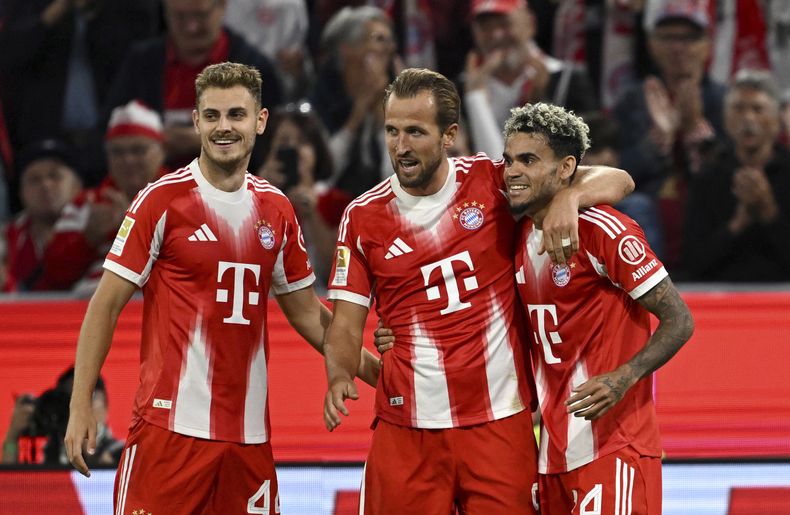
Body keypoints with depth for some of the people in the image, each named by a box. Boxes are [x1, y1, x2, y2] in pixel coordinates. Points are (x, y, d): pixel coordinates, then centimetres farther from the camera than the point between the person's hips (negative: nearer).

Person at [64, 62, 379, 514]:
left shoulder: (276, 209, 12)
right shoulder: (164, 200, -3)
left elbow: (306, 312, 21)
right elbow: (106, 306, -2)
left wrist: (378, 373, 14)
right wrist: (81, 406, -9)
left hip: (249, 431, 5)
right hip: (171, 422, -5)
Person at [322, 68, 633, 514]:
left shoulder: (492, 181, 0)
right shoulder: (364, 217, 4)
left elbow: (616, 182, 0)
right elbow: (346, 325, 5)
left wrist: (568, 199, -21)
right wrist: (340, 377, -16)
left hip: (500, 422, -1)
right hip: (406, 426, 1)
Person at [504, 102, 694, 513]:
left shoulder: (604, 231, -13)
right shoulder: (520, 237, 11)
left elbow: (679, 321, -12)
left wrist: (624, 378, -28)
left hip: (613, 445, -8)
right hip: (551, 446, 8)